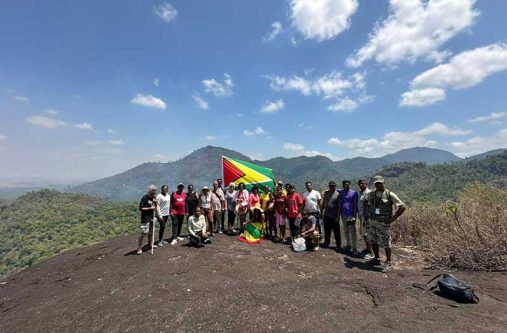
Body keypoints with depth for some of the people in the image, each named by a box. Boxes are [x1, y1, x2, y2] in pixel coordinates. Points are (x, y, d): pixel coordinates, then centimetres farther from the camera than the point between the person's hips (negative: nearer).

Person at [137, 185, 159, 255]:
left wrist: (155, 202, -5)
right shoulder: (144, 198, -14)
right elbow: (140, 208, -15)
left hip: (152, 217, 7)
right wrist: (150, 208, -19)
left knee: (151, 232, 17)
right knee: (144, 233, -9)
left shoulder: (154, 197, 8)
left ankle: (150, 243, 33)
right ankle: (139, 247, 1)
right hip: (145, 218, -7)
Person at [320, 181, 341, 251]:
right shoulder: (326, 193, 6)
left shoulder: (337, 194, -9)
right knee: (327, 231, 15)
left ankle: (338, 245, 16)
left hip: (334, 216, -5)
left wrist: (338, 216, -13)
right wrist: (321, 212, 12)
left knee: (336, 232, 4)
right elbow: (323, 203, 14)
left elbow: (339, 206, -10)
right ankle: (326, 243, 29)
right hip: (326, 215, 5)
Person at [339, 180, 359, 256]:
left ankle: (354, 249, 2)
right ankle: (348, 245, 25)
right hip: (343, 215, 5)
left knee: (352, 232, -3)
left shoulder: (354, 193, -6)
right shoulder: (341, 193, 7)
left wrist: (354, 215, -12)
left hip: (351, 215, -5)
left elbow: (355, 205, -7)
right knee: (346, 231, 13)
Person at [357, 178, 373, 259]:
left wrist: (365, 219, -21)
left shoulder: (368, 192, -15)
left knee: (366, 234, -2)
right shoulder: (361, 192, 14)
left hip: (365, 217, -9)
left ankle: (370, 252, 8)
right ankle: (367, 248, 30)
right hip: (361, 216, 9)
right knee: (363, 234, 16)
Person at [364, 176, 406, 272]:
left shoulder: (390, 194, -12)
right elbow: (365, 201, 24)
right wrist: (367, 212, 13)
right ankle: (377, 259, 33)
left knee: (385, 244, 2)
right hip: (372, 222, 5)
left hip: (383, 224, -5)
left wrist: (392, 219, -14)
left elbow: (402, 207, -14)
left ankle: (389, 262, 20)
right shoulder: (371, 193, 3)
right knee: (373, 241, 15)